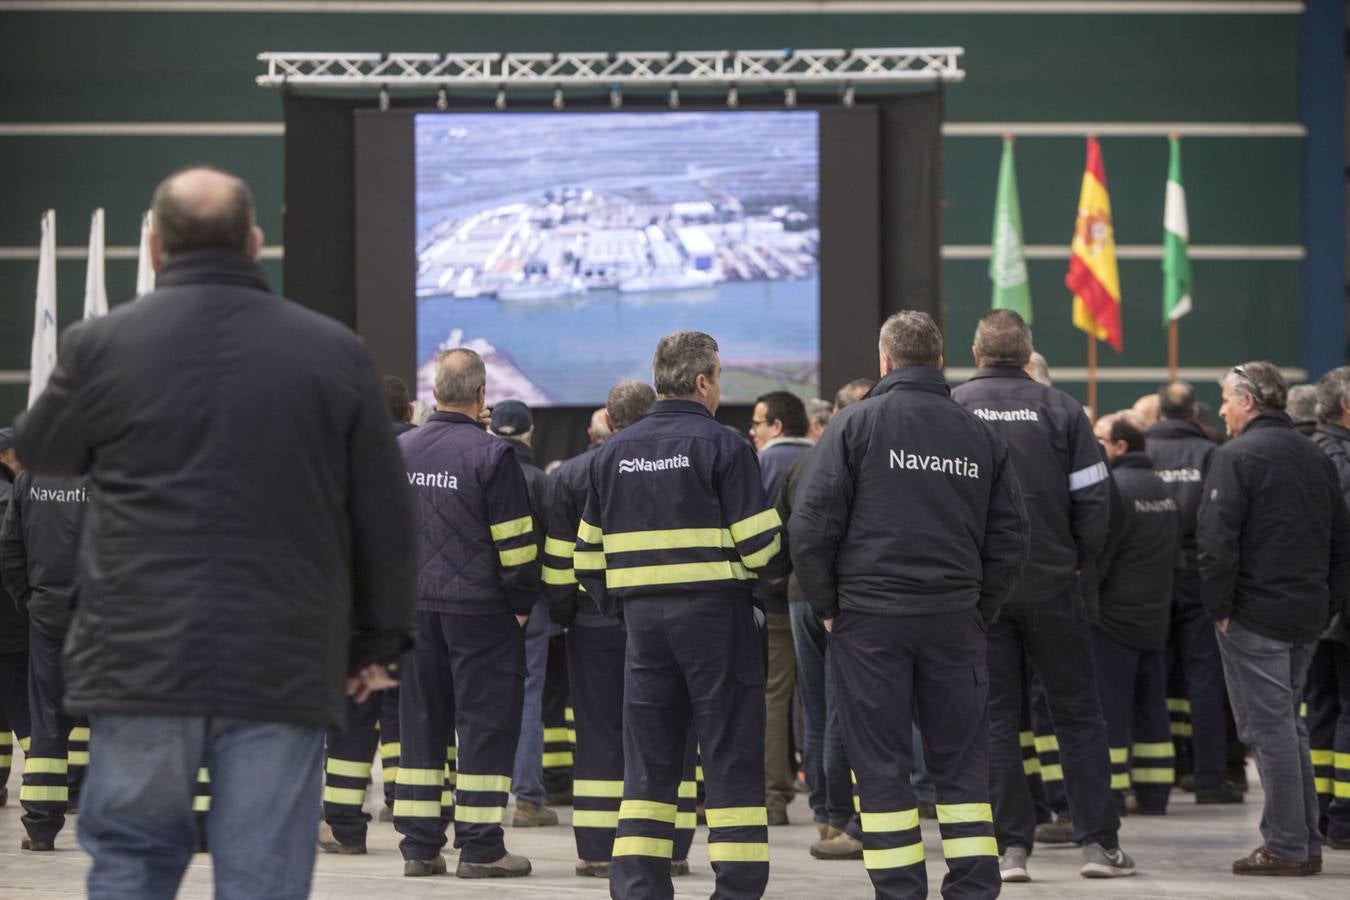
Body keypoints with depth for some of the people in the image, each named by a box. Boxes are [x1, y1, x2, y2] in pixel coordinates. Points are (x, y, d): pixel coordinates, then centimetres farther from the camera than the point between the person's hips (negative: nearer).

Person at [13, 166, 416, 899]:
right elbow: (385, 520, 6)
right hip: (285, 666, 0)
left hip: (141, 659, 0)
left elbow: (39, 454, 17)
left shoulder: (102, 345, -2)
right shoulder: (333, 352, 2)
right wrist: (379, 642, 18)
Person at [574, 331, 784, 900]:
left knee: (648, 756, 10)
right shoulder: (721, 446, -8)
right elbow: (759, 543, -10)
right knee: (732, 756, 1)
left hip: (641, 614, 5)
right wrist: (768, 574, 10)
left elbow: (589, 553, 12)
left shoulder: (613, 453, 10)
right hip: (715, 614, -5)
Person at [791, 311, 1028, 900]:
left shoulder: (856, 424, -2)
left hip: (869, 615, -3)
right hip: (955, 619, 3)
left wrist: (826, 606, 1)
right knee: (962, 763, 8)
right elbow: (1009, 537, 9)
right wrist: (980, 609, 15)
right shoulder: (981, 436, 9)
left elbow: (812, 524, -7)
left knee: (881, 766, 2)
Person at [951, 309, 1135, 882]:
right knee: (1077, 712, 8)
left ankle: (1010, 846, 3)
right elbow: (1093, 496, -4)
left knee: (995, 716, 6)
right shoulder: (1060, 409, -3)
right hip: (1051, 585, 0)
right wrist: (1082, 560, 10)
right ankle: (1098, 842, 4)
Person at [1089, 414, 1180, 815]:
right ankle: (1154, 794, 15)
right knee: (1151, 705, 12)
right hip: (1156, 614, 8)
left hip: (1113, 614, -8)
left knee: (1110, 707, -5)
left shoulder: (1114, 488, -17)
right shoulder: (1161, 489, 12)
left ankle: (1109, 793, -6)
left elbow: (1095, 557, -18)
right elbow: (1174, 549, 20)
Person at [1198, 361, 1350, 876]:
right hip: (1307, 616, 8)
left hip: (1254, 616, -8)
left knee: (1268, 728, -4)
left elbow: (1216, 539, -18)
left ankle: (1286, 847, -4)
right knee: (1288, 725, 16)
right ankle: (1306, 844, 17)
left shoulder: (1238, 456, -11)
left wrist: (1219, 606, -11)